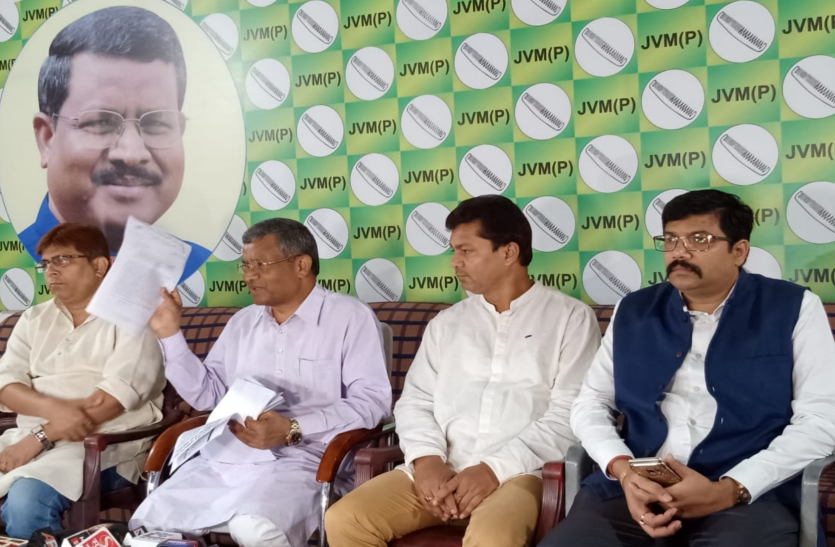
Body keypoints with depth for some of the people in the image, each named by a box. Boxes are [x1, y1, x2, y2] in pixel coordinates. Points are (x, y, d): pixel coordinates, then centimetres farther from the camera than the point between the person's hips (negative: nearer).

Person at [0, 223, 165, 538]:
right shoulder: (34, 319, 18)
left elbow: (117, 396, -13)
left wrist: (40, 437, -17)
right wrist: (55, 408, -16)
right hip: (25, 438, 5)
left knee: (26, 499, -31)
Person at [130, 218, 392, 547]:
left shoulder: (350, 317, 0)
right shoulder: (243, 322, 19)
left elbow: (372, 400, -10)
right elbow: (206, 394, 18)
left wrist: (294, 430, -19)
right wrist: (169, 333, 10)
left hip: (302, 461, -5)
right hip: (226, 458, 6)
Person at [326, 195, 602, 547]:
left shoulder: (571, 317, 6)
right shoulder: (446, 323, 20)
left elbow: (569, 413, -4)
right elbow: (415, 401, 14)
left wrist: (497, 468, -13)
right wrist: (427, 459, -7)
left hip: (519, 472, -4)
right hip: (441, 470, 5)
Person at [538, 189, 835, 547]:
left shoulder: (794, 309, 5)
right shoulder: (634, 311, 14)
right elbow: (590, 403, 15)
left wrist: (728, 490, -12)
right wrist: (622, 469, -6)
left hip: (747, 496, -3)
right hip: (635, 490, 3)